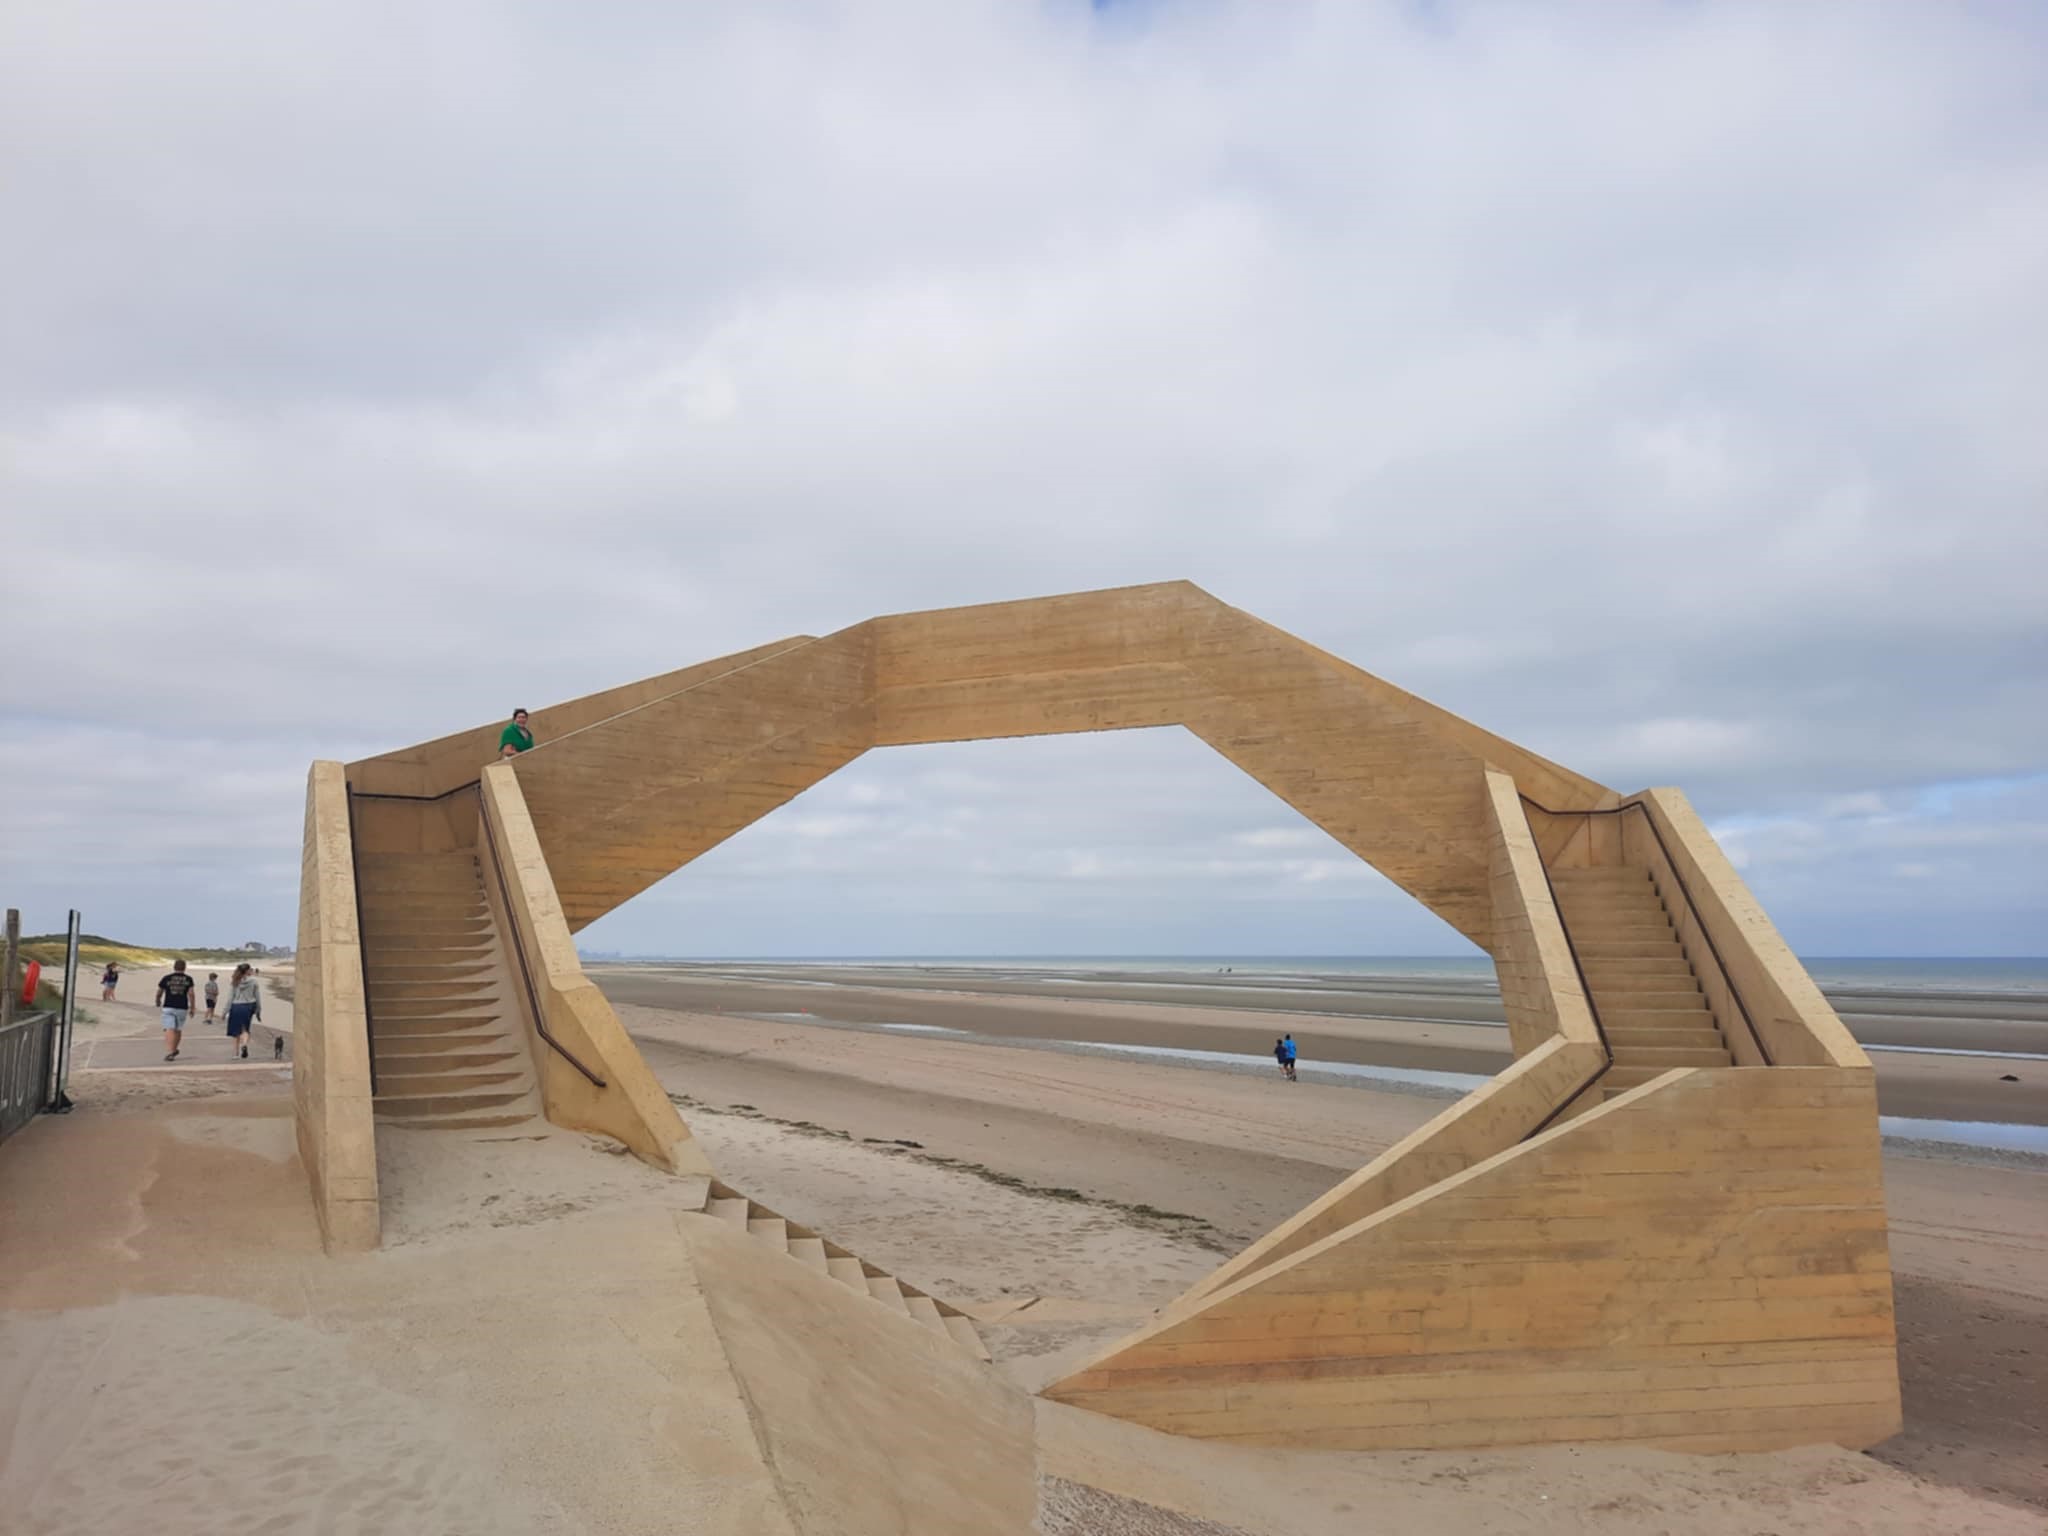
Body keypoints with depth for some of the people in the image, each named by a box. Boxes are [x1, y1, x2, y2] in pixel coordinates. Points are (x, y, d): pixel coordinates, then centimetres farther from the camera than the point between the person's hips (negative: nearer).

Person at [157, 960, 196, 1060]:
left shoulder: (166, 978, 2)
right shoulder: (188, 979, 2)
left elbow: (159, 993, 7)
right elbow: (190, 994, -5)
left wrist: (158, 1002, 28)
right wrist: (192, 1008, 1)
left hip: (168, 1008, -1)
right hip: (182, 1008, 1)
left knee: (169, 1030, -7)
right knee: (178, 1030, 16)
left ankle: (169, 1052, -22)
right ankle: (174, 1050, 31)